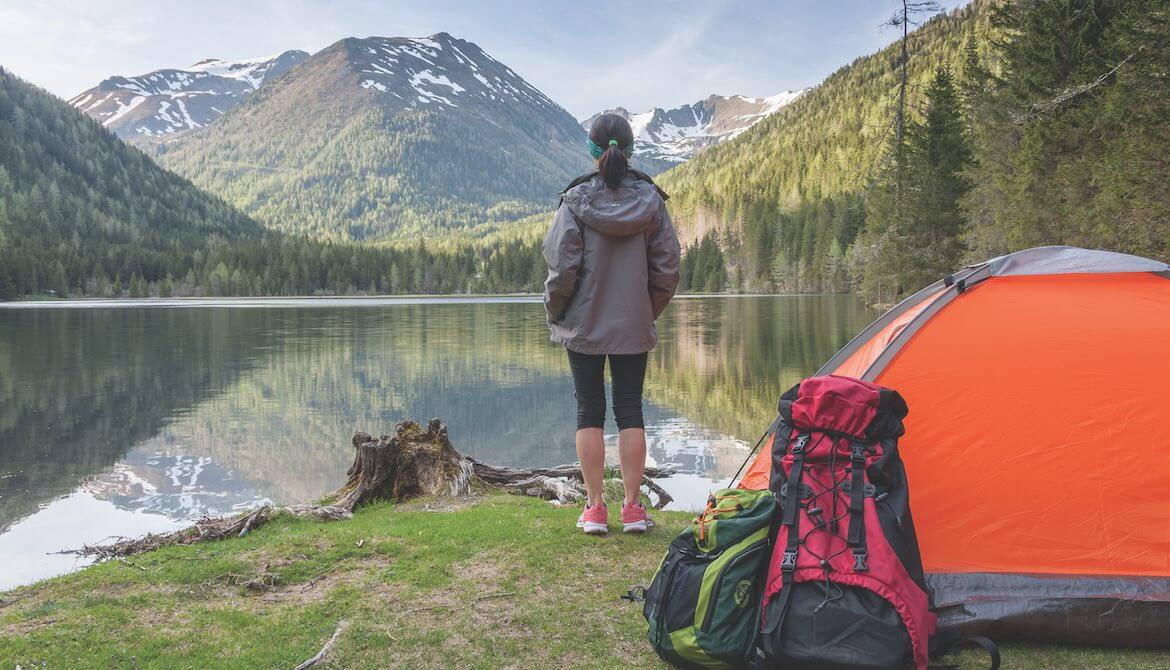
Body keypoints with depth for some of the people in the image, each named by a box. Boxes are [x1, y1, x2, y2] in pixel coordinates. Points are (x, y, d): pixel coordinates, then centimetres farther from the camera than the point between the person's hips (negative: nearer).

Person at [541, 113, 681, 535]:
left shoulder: (576, 200, -10)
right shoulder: (650, 199, -2)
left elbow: (562, 267, -11)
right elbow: (667, 267, 1)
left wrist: (555, 311, 5)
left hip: (584, 325, -2)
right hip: (634, 326, 2)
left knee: (589, 410, 7)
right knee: (630, 410, 9)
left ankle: (594, 508, 10)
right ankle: (633, 507, 12)